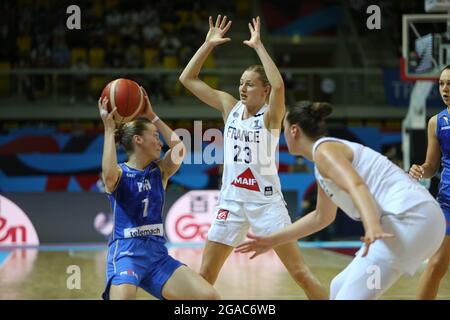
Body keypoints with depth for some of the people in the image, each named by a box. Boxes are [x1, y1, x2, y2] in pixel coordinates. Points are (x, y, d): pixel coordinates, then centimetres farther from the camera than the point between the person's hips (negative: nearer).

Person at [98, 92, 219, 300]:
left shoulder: (159, 171, 12)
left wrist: (153, 117, -2)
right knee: (122, 297, -36)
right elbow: (109, 174, -27)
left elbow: (179, 149, -7)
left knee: (209, 297, -9)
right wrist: (109, 128, -21)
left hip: (158, 255, 6)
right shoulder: (119, 173, -2)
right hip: (125, 254, -5)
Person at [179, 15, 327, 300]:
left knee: (301, 273, -5)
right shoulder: (230, 106, 4)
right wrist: (208, 44, -3)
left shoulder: (271, 115, -9)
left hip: (266, 201, -4)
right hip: (232, 201, 4)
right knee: (205, 276, 4)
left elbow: (279, 85, -32)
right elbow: (188, 79, 5)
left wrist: (258, 46, -26)